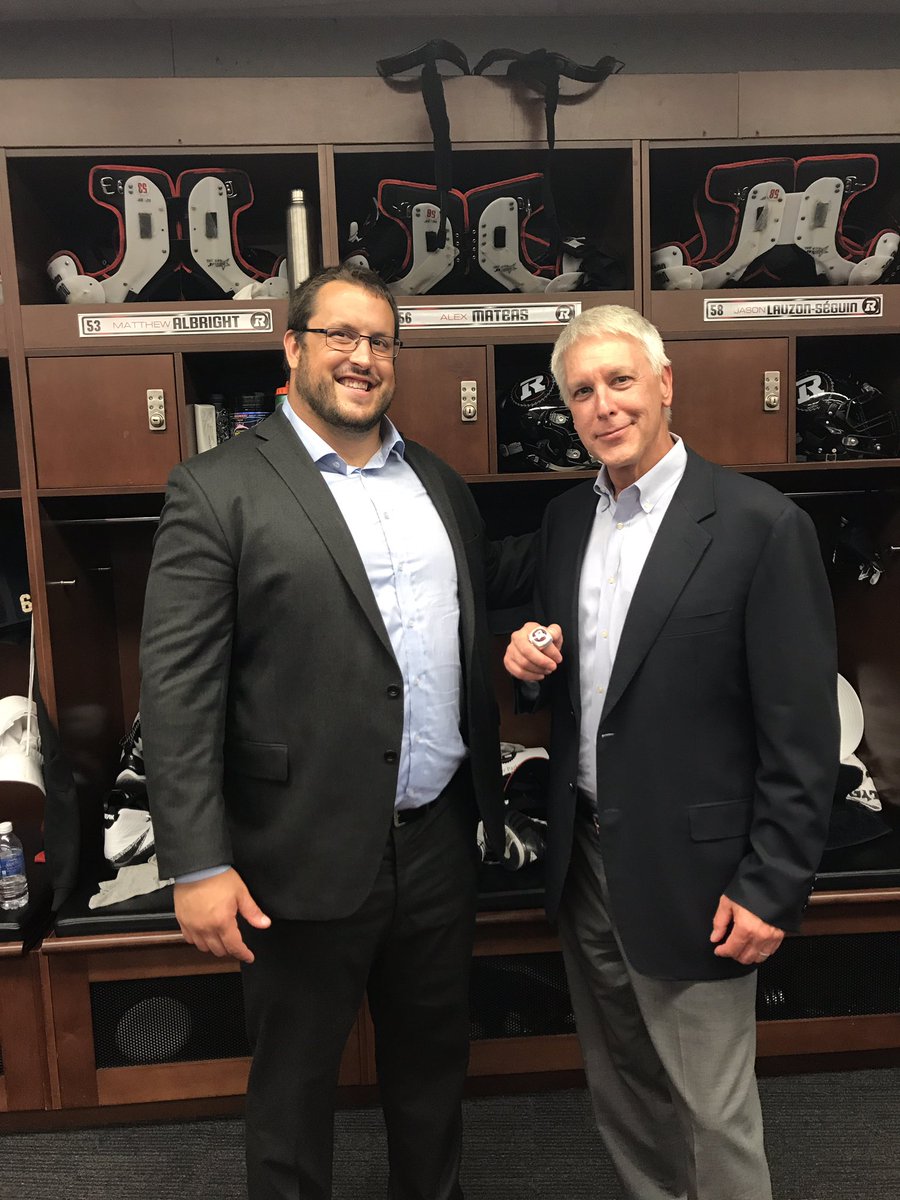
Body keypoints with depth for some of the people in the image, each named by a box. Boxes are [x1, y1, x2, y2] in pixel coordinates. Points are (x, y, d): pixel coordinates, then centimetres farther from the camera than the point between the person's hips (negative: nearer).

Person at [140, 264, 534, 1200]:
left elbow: (480, 592, 18)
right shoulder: (217, 489, -10)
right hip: (308, 851, -5)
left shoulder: (439, 484, 8)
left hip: (439, 835, 6)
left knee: (432, 1054, 25)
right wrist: (197, 865, -16)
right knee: (295, 1079, 18)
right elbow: (176, 688, -14)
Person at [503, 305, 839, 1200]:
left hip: (688, 872, -6)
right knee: (619, 1092, 23)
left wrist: (772, 888, -13)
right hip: (582, 857, 6)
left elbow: (802, 735, -13)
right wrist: (531, 666, -7)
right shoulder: (564, 520, 5)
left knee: (713, 1112, 11)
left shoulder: (761, 526, -14)